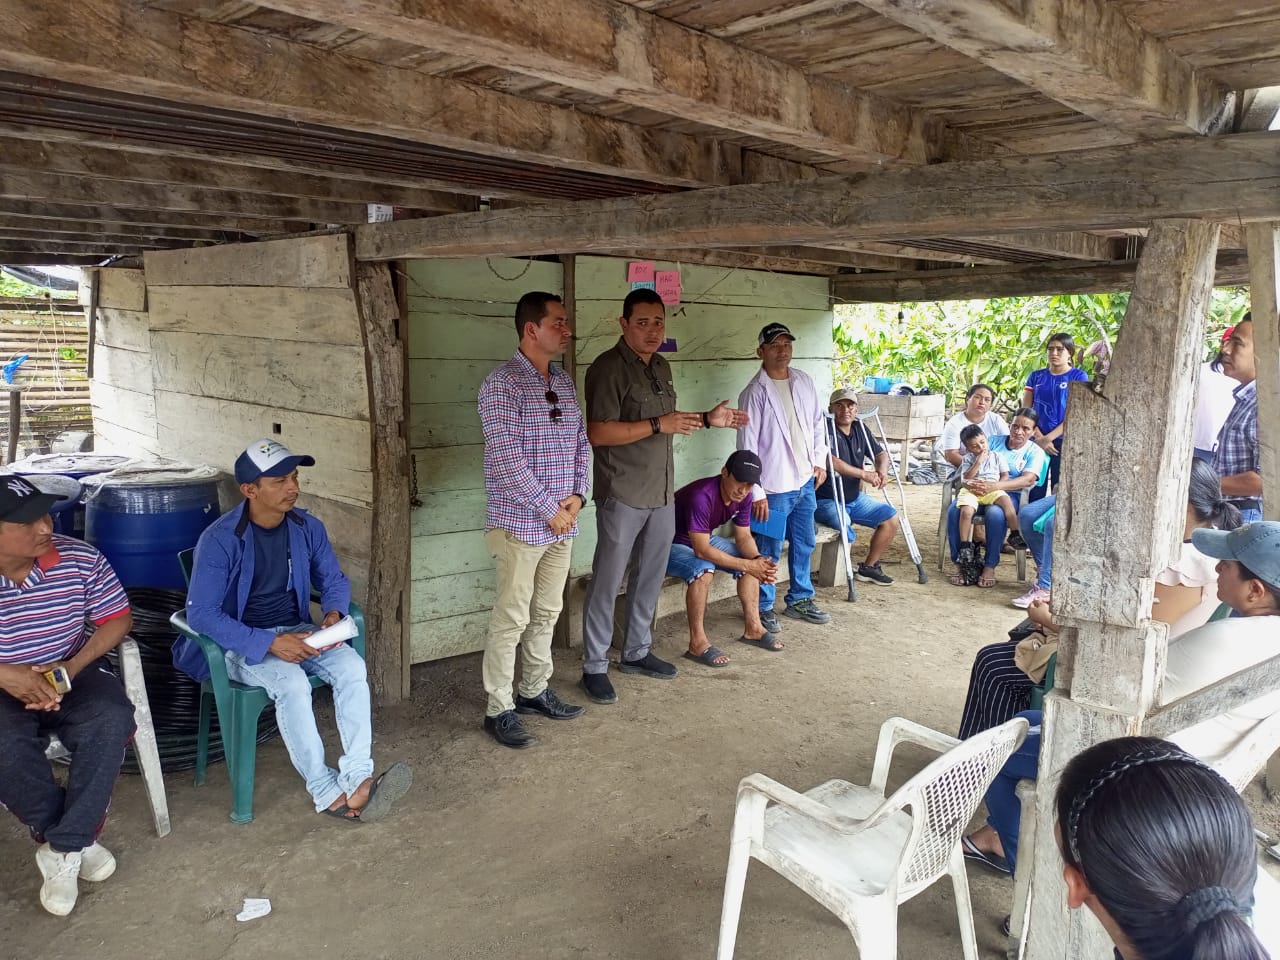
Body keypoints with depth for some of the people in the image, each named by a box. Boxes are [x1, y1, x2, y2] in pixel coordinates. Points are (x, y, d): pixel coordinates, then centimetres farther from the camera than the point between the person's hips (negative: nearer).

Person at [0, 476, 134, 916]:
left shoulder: (80, 559, -9)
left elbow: (117, 620, -3)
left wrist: (71, 668, -16)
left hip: (75, 673, 1)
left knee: (112, 719, -29)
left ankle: (62, 847, -16)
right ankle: (79, 839, -10)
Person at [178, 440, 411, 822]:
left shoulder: (307, 527, -2)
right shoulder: (220, 540, -17)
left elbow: (333, 579, 11)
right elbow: (201, 613, -20)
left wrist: (334, 614, -13)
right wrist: (269, 643, -29)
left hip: (297, 632, 5)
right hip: (242, 644, -4)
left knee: (352, 665, -25)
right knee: (292, 681, -34)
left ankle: (357, 780, -30)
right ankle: (326, 793, -22)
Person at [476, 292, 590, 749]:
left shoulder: (564, 382, 10)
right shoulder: (502, 384, -14)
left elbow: (581, 441, 15)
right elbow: (507, 459, -20)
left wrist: (577, 496, 1)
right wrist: (550, 510, -16)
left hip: (562, 523, 7)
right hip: (520, 525, -7)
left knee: (546, 613, 17)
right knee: (512, 619, 0)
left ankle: (535, 690, 32)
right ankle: (498, 710, 13)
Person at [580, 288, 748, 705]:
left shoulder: (661, 367, 13)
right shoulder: (608, 368, -14)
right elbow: (598, 433, -22)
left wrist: (706, 419, 10)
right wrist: (660, 424, -22)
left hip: (662, 493, 8)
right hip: (622, 495, -8)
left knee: (650, 577, 16)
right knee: (606, 583, 0)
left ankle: (636, 652, 31)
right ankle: (594, 667, 11)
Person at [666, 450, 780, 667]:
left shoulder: (743, 496, -10)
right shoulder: (701, 496, -35)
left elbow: (743, 536, -1)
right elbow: (701, 550, -35)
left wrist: (757, 560, -23)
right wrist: (747, 565, -33)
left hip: (704, 539, 8)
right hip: (670, 544, -8)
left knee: (751, 560, -3)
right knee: (702, 569, -36)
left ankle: (752, 628, 7)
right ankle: (697, 643, -25)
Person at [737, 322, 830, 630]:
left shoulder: (804, 382, 5)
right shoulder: (755, 393, -14)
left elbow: (817, 422, 17)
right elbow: (747, 444, -14)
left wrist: (819, 461, 9)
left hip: (805, 481, 7)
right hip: (774, 487, -6)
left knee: (804, 544, 17)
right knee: (769, 551, 3)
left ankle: (799, 600, 33)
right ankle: (763, 607, 19)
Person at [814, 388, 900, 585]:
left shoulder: (859, 428, 9)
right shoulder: (826, 430, -14)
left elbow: (880, 453, 16)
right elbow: (830, 461, -29)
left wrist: (882, 469, -8)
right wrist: (864, 474, -29)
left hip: (855, 498, 8)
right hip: (827, 500, -8)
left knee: (891, 517, -2)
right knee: (844, 526, -34)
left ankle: (869, 566, 12)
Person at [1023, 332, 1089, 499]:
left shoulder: (1079, 377, 1)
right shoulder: (1036, 376, 10)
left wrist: (1048, 438, -13)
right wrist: (1039, 438, -8)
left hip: (1064, 442, -3)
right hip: (1037, 442, 3)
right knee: (1036, 493, 4)